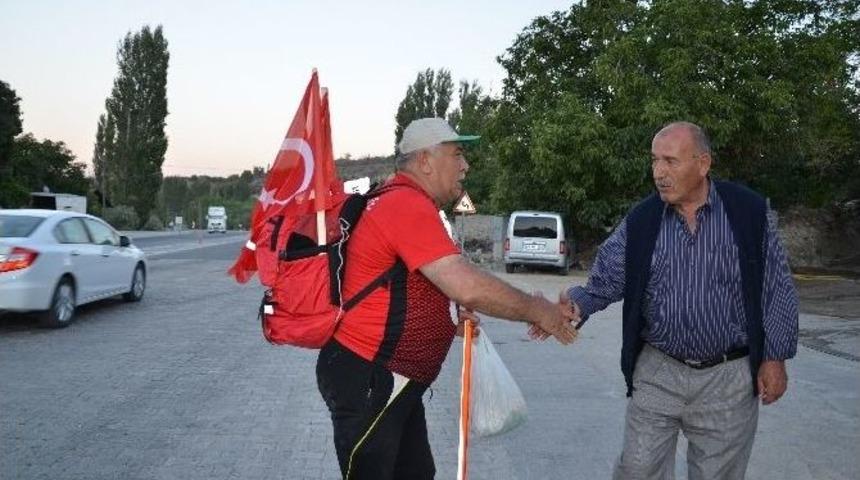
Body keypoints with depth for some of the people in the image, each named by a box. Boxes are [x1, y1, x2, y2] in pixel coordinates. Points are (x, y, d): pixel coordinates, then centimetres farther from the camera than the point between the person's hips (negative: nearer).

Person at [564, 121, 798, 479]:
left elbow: (777, 289, -1)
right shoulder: (640, 221, -3)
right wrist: (576, 304, -24)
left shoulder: (749, 211, -6)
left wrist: (774, 357, -3)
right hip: (656, 373, 1)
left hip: (728, 377, -1)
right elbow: (605, 282, -3)